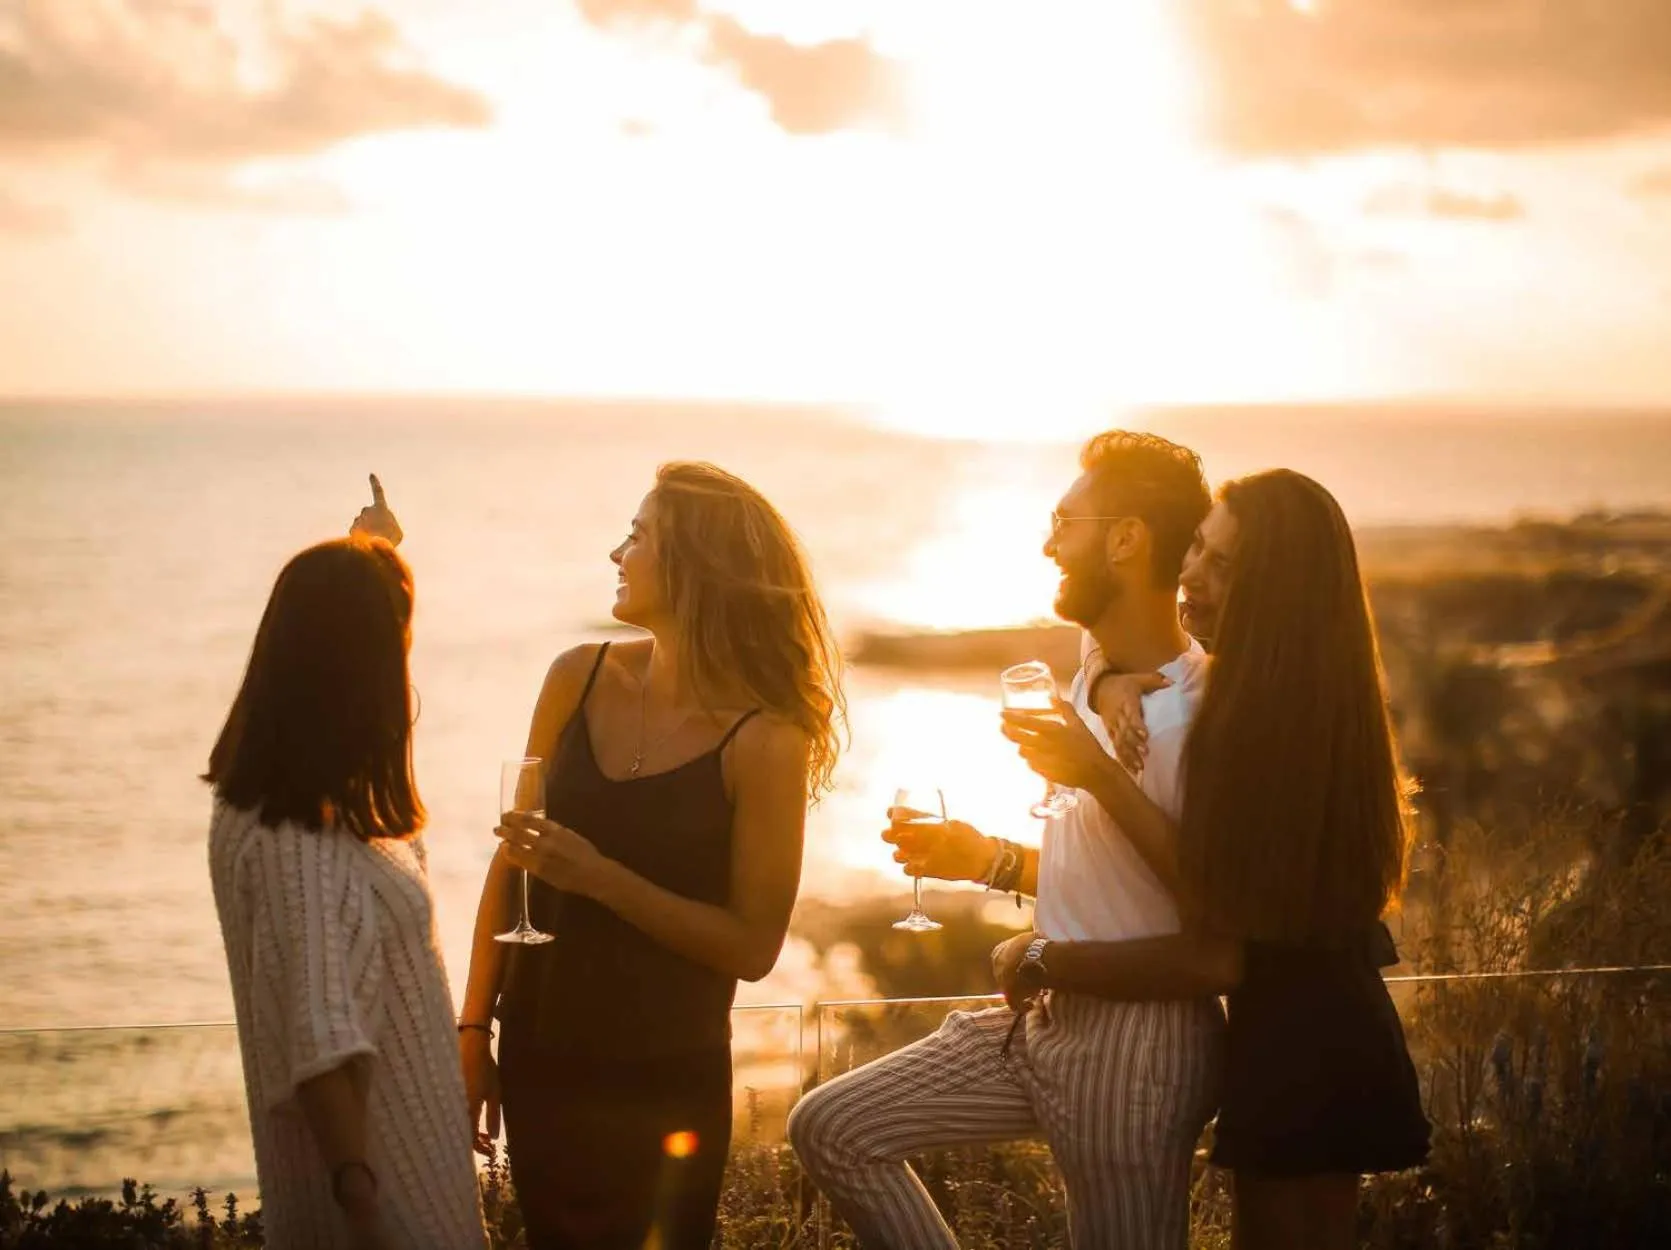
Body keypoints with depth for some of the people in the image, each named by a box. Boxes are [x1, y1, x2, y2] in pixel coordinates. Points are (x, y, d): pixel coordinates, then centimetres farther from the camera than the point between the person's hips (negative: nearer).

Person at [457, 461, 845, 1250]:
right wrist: (474, 1027, 3)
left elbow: (752, 946, -15)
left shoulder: (762, 740, -16)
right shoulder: (579, 679, -3)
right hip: (540, 1059, 4)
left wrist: (598, 876, -23)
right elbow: (512, 858, 5)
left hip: (665, 1081, -4)